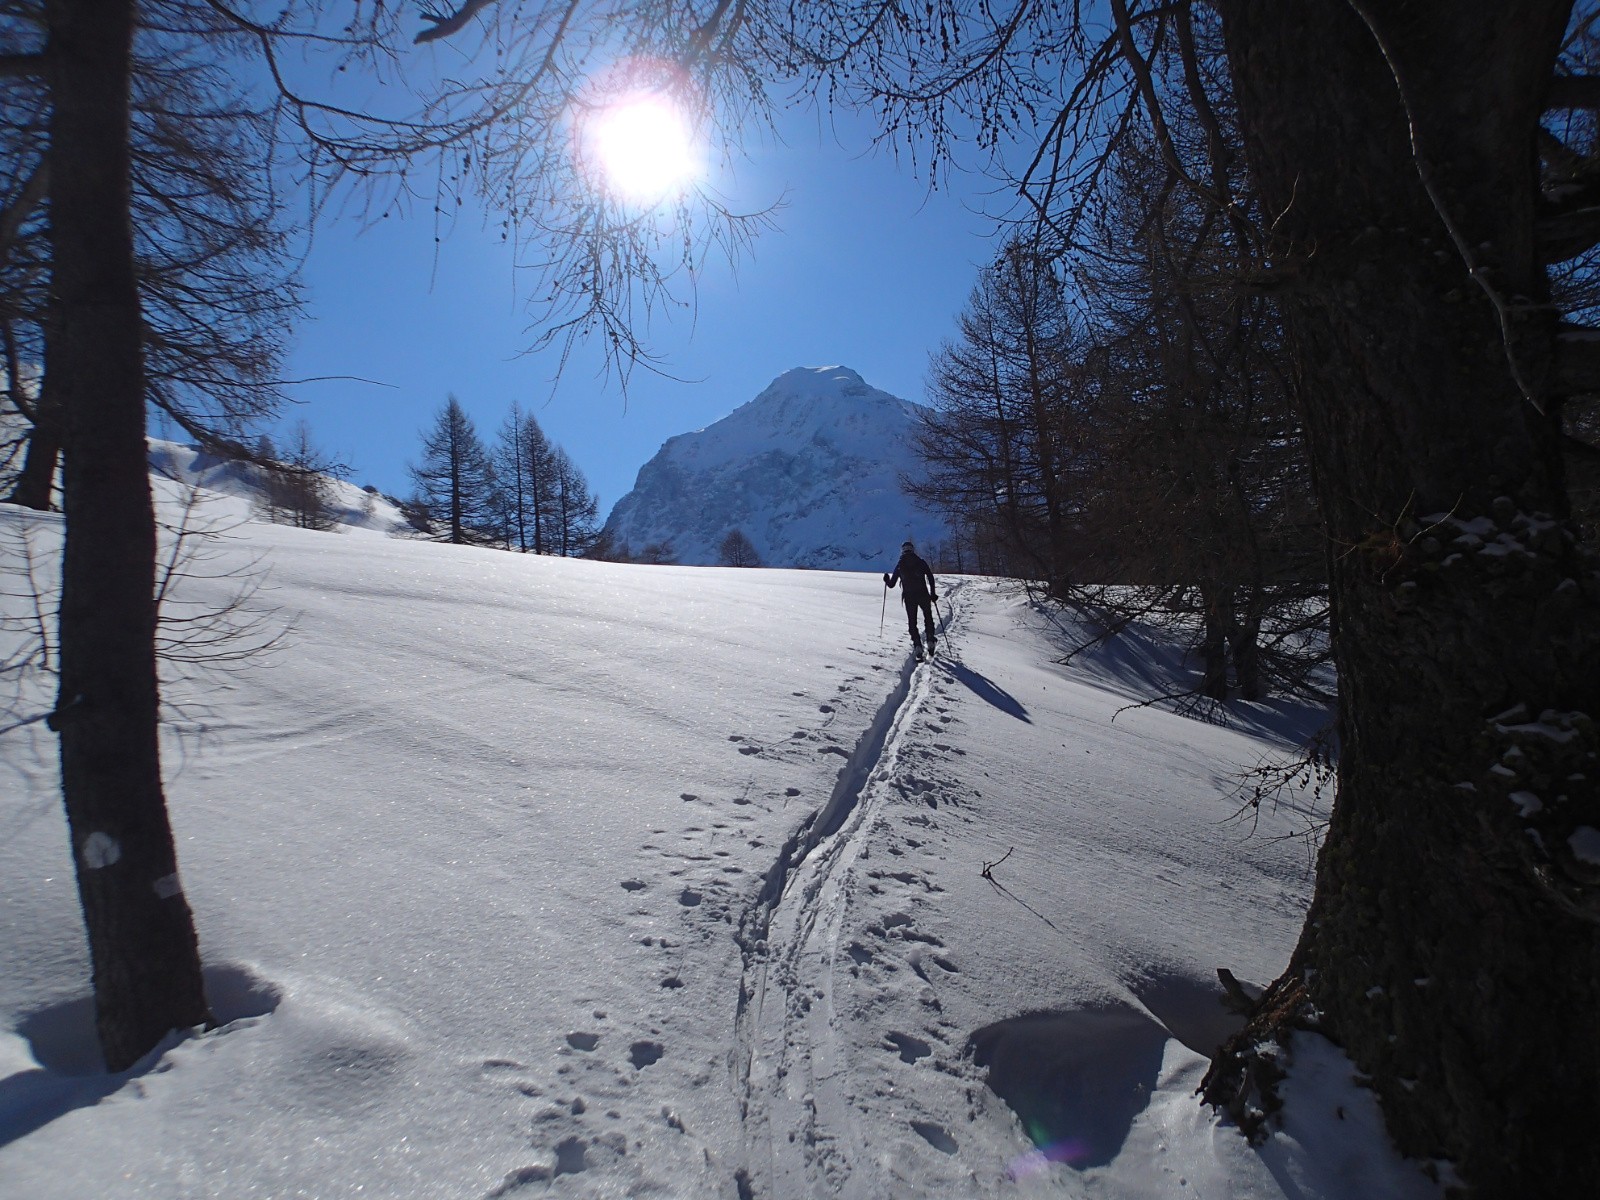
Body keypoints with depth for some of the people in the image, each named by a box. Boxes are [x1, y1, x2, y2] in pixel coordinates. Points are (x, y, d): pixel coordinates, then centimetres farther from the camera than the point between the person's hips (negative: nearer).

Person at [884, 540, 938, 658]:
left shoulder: (899, 565, 8)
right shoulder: (920, 562, 5)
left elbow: (891, 584, 9)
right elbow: (930, 577, -5)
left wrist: (886, 580, 31)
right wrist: (933, 593, 0)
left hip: (909, 597, 1)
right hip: (923, 595, 0)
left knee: (912, 622, 9)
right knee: (928, 617, 19)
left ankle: (918, 646, -3)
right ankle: (931, 641, 12)